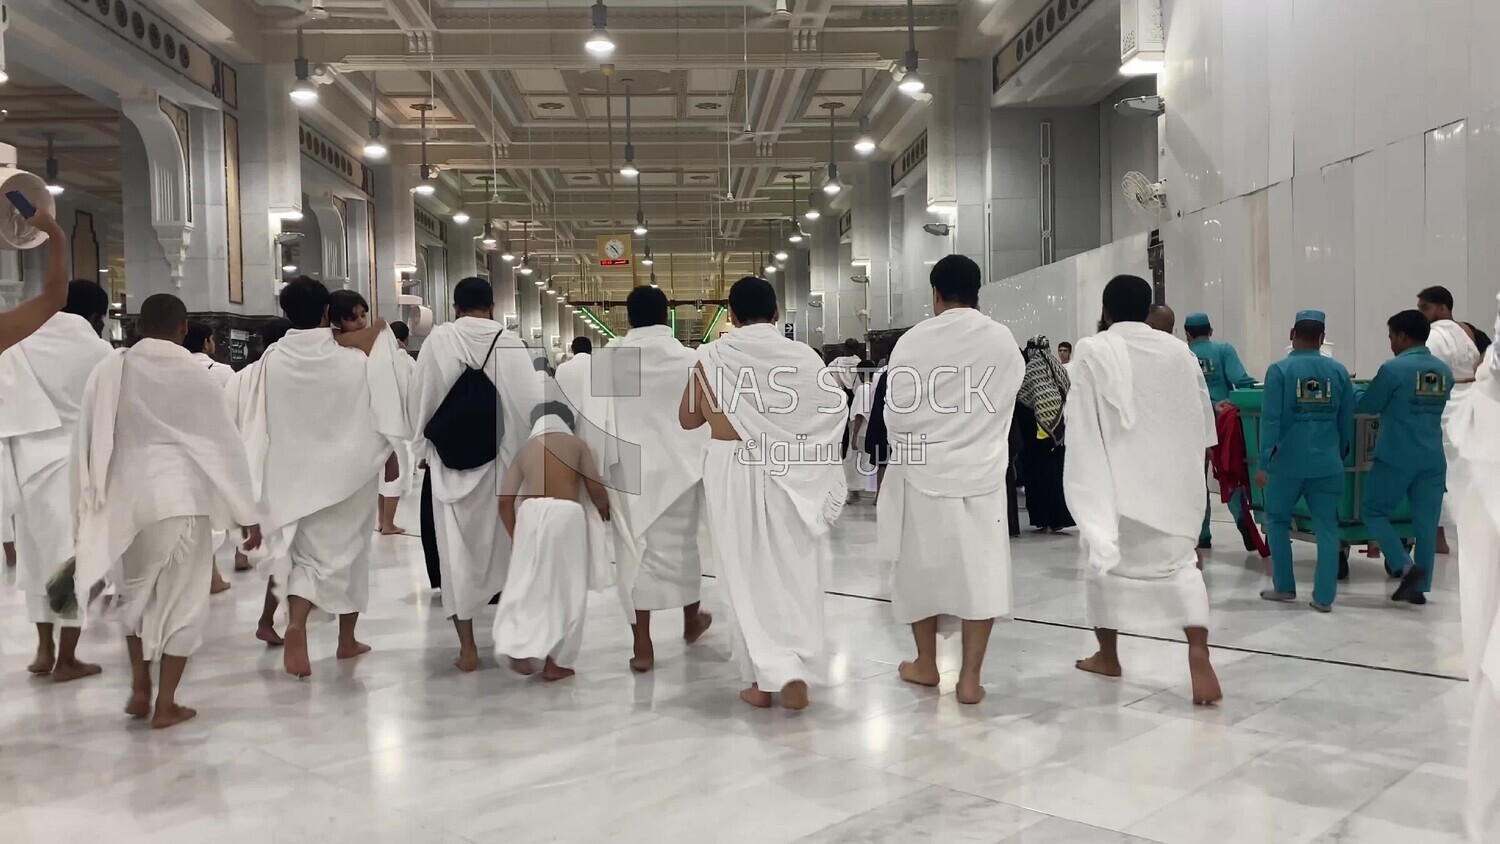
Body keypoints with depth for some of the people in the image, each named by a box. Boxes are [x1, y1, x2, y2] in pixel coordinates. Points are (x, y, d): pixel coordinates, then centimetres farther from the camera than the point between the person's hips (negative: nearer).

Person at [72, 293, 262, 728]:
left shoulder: (110, 371, 0)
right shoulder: (197, 375, -5)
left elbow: (87, 440, 5)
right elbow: (225, 443, -2)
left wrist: (89, 500, 18)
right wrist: (247, 513, 3)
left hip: (125, 496, 3)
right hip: (181, 497, -2)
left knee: (135, 591, 23)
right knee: (181, 600, 7)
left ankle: (139, 688, 24)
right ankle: (166, 704, 11)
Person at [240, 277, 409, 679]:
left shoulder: (271, 361, -8)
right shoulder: (353, 357, -12)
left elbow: (259, 426, 0)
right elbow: (383, 413, -4)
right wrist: (389, 455, 8)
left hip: (294, 475, 1)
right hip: (348, 471, -1)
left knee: (304, 555, 13)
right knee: (348, 551, 13)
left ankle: (295, 626, -10)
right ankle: (347, 640, 24)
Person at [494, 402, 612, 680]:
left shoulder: (524, 449, 19)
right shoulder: (576, 443, 13)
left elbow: (505, 501, 11)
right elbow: (596, 489, 6)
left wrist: (515, 535, 23)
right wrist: (604, 510, 26)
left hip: (530, 513, 3)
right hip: (565, 514, -3)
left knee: (527, 585, 10)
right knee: (566, 589, 6)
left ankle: (520, 652, 0)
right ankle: (556, 662, 8)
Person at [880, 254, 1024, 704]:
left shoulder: (913, 341, -11)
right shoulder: (1002, 339, -6)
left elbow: (896, 411, -6)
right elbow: (1006, 400, 6)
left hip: (923, 469, 0)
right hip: (982, 471, 1)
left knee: (922, 566, 14)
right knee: (981, 571, 6)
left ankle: (926, 664, 27)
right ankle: (970, 677, 7)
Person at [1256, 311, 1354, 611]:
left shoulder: (1280, 370, -8)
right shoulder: (1339, 371, 2)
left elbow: (1270, 419, -13)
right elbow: (1347, 420, 8)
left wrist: (1263, 463, -10)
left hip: (1287, 463, -2)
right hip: (1327, 464, 3)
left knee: (1277, 521, 15)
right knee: (1327, 528, 7)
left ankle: (1284, 587, 16)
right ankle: (1323, 596, 7)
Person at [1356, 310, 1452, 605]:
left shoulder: (1394, 368, -10)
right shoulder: (1444, 371, 9)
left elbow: (1365, 406, -3)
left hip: (1396, 457, -6)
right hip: (1433, 459, 6)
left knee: (1374, 512, 8)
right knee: (1426, 523, 8)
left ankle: (1405, 567, -7)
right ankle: (1420, 587, 13)